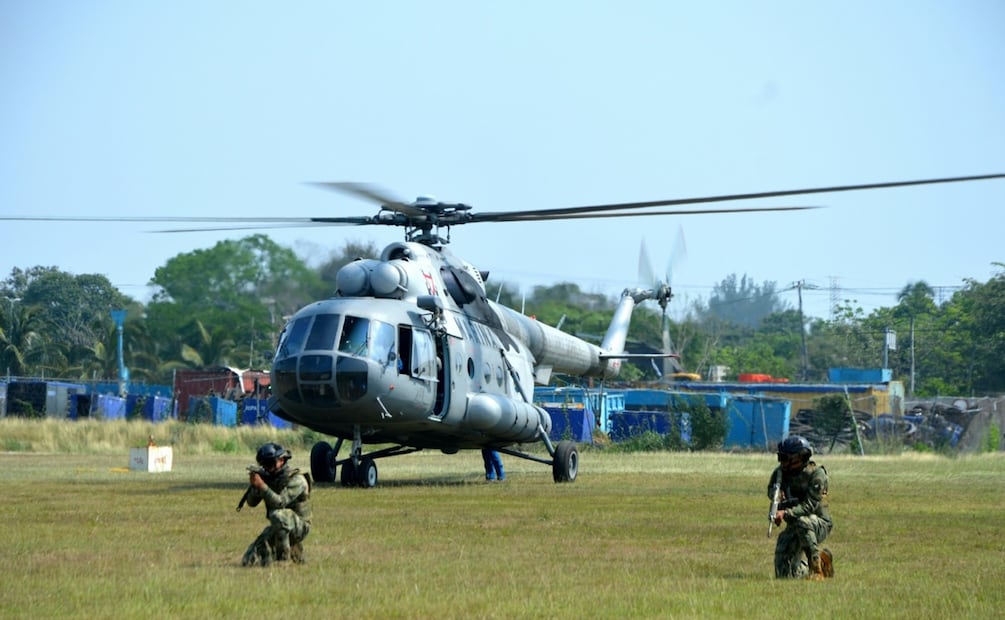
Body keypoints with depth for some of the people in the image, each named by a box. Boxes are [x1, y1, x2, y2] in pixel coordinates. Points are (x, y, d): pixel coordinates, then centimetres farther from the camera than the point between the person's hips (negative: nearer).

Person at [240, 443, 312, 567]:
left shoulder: (296, 479, -18)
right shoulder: (267, 477, 3)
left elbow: (279, 502, -31)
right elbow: (252, 502, 1)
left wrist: (261, 485, -36)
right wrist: (253, 485, -18)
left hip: (299, 527, -7)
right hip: (277, 527, 7)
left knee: (278, 515, -40)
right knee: (250, 562, -2)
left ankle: (284, 559, -24)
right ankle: (294, 551, 18)